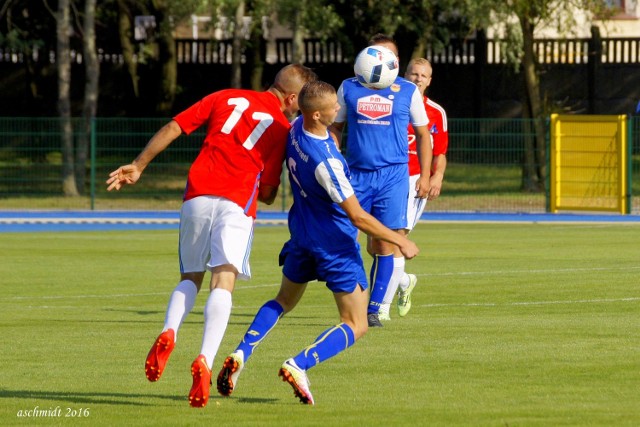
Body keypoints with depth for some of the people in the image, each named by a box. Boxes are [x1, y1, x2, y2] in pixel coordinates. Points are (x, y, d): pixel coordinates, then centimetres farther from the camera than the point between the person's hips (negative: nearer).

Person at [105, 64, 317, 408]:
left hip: (197, 195, 3)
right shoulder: (282, 128, 9)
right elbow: (267, 194, 7)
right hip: (237, 203, -3)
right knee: (223, 282, -9)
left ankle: (169, 332, -12)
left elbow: (173, 128, 12)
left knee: (190, 278, 16)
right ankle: (205, 360, -29)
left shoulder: (226, 98, 17)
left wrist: (138, 167, 18)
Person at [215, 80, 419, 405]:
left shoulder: (296, 129, -9)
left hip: (303, 233, 8)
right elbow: (357, 217, -25)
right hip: (336, 244, -8)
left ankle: (240, 355, 9)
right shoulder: (325, 162, -31)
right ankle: (298, 366, -17)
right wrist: (400, 241, -16)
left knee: (283, 301, 28)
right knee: (355, 326, 2)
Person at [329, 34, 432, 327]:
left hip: (393, 175, -1)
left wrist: (425, 176, 6)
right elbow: (335, 128, 15)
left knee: (384, 245, -3)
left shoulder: (408, 92, 5)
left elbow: (423, 135, 12)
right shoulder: (349, 88, 7)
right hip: (356, 172, 1)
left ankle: (373, 308, 4)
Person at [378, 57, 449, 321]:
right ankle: (404, 281, 32)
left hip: (415, 180, -2)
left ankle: (384, 306, -12)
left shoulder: (436, 113, 7)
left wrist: (437, 175, -7)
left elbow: (439, 154, 12)